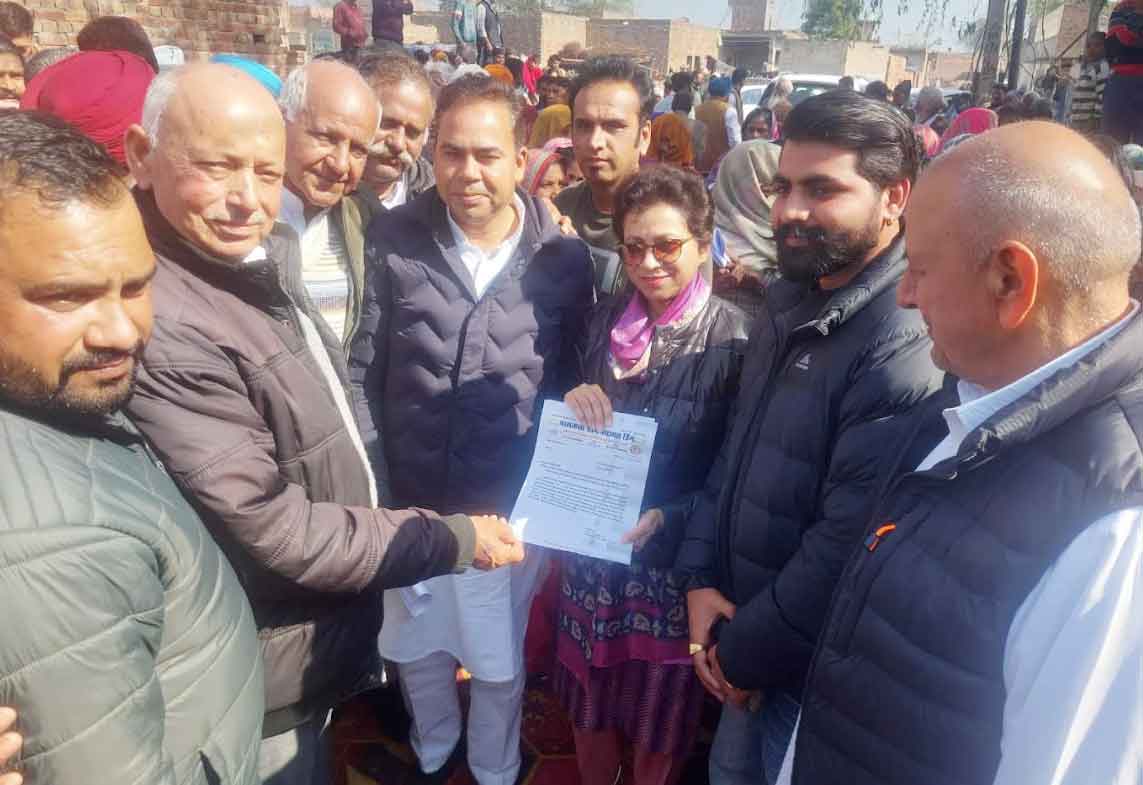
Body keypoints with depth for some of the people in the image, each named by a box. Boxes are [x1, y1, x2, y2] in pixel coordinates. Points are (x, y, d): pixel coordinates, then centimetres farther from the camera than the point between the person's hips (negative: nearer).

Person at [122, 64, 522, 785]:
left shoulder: (265, 255, -2)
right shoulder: (161, 328, -31)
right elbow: (273, 530, -27)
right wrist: (454, 540, -20)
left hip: (327, 623, 8)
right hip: (273, 667, -8)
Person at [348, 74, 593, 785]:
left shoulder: (563, 258, -8)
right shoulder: (394, 239, -8)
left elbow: (572, 382, 0)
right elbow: (364, 367, -4)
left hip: (511, 509, -1)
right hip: (411, 499, 1)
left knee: (499, 661, 20)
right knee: (418, 647, 24)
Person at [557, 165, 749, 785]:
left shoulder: (733, 338, -13)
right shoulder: (604, 321, 0)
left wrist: (665, 517, -23)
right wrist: (573, 401, -13)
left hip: (673, 555, -3)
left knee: (658, 715, 16)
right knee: (590, 697, 20)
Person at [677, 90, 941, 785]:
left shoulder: (905, 347, -26)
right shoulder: (792, 300, 3)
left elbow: (848, 549, -28)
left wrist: (744, 652, -14)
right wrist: (702, 577, -2)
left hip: (819, 676, -7)